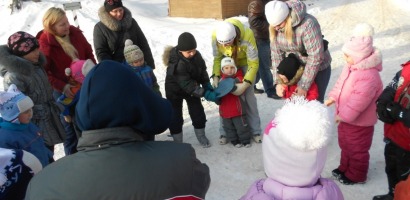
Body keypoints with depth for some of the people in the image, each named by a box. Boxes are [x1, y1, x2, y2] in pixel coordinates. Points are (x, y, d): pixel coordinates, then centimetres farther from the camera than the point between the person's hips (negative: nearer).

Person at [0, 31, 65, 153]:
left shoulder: (35, 66, 4)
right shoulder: (13, 76, -23)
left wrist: (55, 109, 14)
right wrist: (42, 112, -17)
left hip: (49, 119, 8)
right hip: (35, 125, -8)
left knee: (49, 153, 23)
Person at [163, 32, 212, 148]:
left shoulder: (197, 55, -15)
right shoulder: (176, 63, -35)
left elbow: (202, 71, 0)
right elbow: (186, 83, -38)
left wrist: (207, 84, -14)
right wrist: (203, 92, -43)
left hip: (193, 89, 5)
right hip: (175, 90, -5)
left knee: (198, 113, 10)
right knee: (175, 116, 2)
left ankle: (201, 136, 29)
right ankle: (178, 141, 18)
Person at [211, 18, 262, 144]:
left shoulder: (247, 36, -39)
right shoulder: (215, 35, -30)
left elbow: (253, 64, -30)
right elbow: (217, 58, -14)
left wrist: (244, 85, -35)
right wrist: (216, 77, -25)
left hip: (246, 62, -2)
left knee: (248, 96, -6)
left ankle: (255, 131, 7)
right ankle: (225, 132, 7)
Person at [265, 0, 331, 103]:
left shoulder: (307, 24, -31)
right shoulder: (274, 28, -12)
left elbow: (316, 57, -30)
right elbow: (276, 54, -6)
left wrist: (304, 85, -27)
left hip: (318, 68, -5)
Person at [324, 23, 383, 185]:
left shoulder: (368, 76, -32)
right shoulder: (351, 66, -2)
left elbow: (358, 101, -33)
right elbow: (341, 83, 12)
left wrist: (343, 115, -27)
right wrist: (333, 97, 4)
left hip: (359, 121, -9)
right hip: (346, 116, 9)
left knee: (357, 149, 11)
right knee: (345, 144, 25)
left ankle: (356, 175, 31)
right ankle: (345, 168, 45)